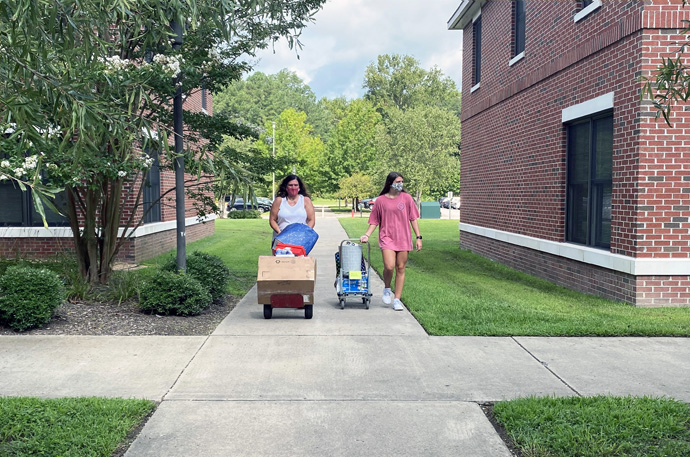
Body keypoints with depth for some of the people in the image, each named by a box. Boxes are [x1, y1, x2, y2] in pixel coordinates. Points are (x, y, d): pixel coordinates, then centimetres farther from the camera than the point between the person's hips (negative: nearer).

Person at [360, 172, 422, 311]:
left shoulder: (406, 198, 5)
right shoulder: (380, 200, 1)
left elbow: (413, 219, 8)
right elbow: (375, 221, 8)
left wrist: (418, 237, 3)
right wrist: (367, 235, -5)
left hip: (403, 239, 2)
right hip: (387, 238, -2)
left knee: (400, 269, 4)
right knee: (389, 267, -17)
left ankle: (397, 300, 14)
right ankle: (387, 289, 13)